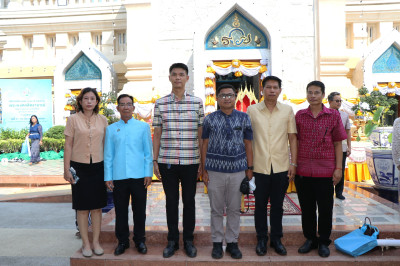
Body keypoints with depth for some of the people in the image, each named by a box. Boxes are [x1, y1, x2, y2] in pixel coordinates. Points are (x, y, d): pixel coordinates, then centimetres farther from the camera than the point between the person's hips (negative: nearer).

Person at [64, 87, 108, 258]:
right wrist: (66, 169, -4)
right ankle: (85, 243, 19)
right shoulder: (73, 119, 0)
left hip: (98, 167, 2)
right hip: (79, 167, -2)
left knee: (97, 206, 8)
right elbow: (68, 145, -1)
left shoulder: (102, 120, 6)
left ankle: (96, 241, 22)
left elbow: (106, 144, 10)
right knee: (82, 207, 6)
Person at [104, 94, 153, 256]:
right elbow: (108, 155, 9)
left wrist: (148, 174, -1)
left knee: (139, 210, 8)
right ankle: (122, 241, 27)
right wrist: (107, 177, 5)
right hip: (118, 176, 1)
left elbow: (148, 152, 5)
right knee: (120, 211, 10)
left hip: (138, 176, -1)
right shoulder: (111, 129, 8)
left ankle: (140, 241, 26)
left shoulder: (143, 127, 5)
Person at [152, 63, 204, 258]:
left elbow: (201, 134, 5)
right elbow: (157, 134, 6)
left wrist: (203, 161, 2)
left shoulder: (197, 102, 3)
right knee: (171, 201, 10)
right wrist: (155, 161, 1)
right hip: (167, 162, 0)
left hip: (191, 162, 0)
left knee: (189, 201, 10)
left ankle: (188, 240, 26)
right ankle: (172, 240, 26)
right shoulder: (160, 104, 4)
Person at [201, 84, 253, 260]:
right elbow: (205, 145, 5)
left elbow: (248, 145, 8)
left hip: (237, 170, 1)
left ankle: (232, 242, 24)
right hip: (215, 171, 0)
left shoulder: (244, 118, 6)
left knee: (234, 209, 9)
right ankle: (217, 242, 23)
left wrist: (249, 168, 3)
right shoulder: (210, 119, 4)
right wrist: (204, 170, 1)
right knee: (216, 209, 9)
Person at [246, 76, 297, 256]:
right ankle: (261, 239, 26)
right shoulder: (252, 110, 2)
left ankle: (276, 238, 28)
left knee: (277, 205, 12)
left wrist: (293, 163, 1)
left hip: (281, 166, 1)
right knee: (260, 205, 10)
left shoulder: (287, 110, 5)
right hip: (259, 166, 0)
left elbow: (292, 138, 7)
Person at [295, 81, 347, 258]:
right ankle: (310, 239, 29)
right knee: (307, 208, 12)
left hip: (325, 170, -1)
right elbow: (296, 142, 9)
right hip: (303, 170, 2)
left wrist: (338, 168, -2)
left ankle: (323, 242, 26)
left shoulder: (333, 115, 1)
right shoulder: (299, 115, 5)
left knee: (325, 209, 8)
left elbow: (337, 143, 3)